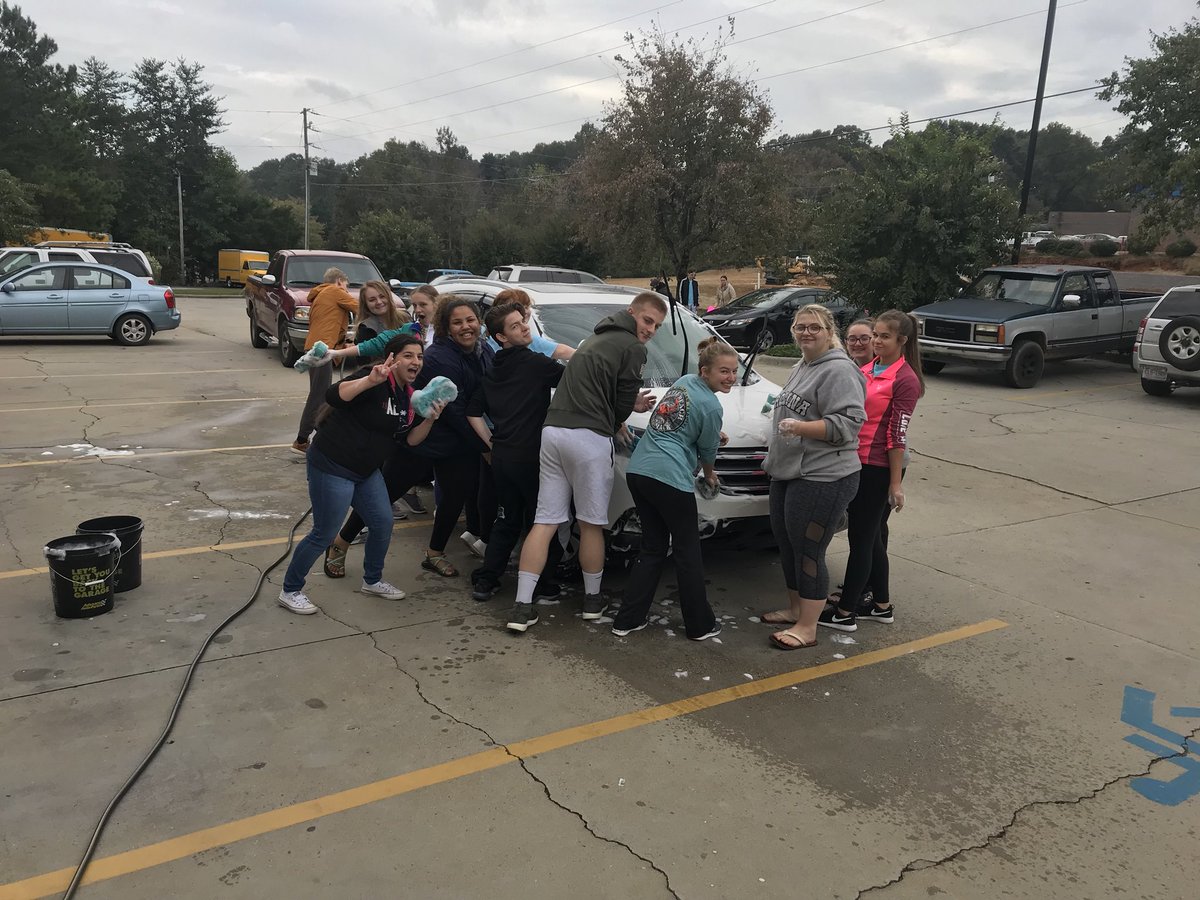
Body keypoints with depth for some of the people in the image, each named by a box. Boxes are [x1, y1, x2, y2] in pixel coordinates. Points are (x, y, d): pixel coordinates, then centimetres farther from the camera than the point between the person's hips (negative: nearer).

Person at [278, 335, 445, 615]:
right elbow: (333, 395, -35)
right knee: (324, 534, -1)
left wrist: (430, 419, -10)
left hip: (366, 471, 9)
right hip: (331, 466, -9)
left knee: (383, 524, 11)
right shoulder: (376, 383, -20)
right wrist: (371, 380, -47)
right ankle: (290, 591, 18)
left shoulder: (410, 396, 6)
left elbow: (411, 439, 7)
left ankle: (372, 581, 34)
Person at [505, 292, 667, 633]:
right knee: (591, 524, 8)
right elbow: (624, 401, 0)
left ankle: (522, 606, 3)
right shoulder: (632, 348, -2)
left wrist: (628, 407, 20)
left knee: (545, 521, 6)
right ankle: (592, 599, 23)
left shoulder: (598, 338, 26)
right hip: (588, 438, -7)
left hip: (553, 430, 8)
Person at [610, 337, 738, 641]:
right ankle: (700, 625, 18)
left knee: (653, 548, 17)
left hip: (637, 471, 8)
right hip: (670, 479, -8)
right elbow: (706, 451, 5)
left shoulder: (683, 382, 14)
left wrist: (714, 434, 29)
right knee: (688, 553, 7)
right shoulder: (711, 406, -8)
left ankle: (627, 619, 17)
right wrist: (709, 474, 25)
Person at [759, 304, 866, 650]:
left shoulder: (839, 371, -14)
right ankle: (795, 609, 34)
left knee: (808, 551, -4)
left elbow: (847, 423, -22)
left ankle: (807, 628, 7)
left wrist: (801, 427, -32)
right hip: (788, 474, 10)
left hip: (821, 479, -10)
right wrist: (775, 459, 31)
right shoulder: (801, 368, 16)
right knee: (786, 544, 17)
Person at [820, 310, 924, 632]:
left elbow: (898, 435, -15)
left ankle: (844, 613, 10)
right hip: (857, 462, 8)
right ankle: (882, 605, 29)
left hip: (878, 468, -8)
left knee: (861, 537, 0)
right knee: (870, 537, 16)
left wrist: (896, 483, -14)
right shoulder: (867, 368, 11)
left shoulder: (905, 379, -12)